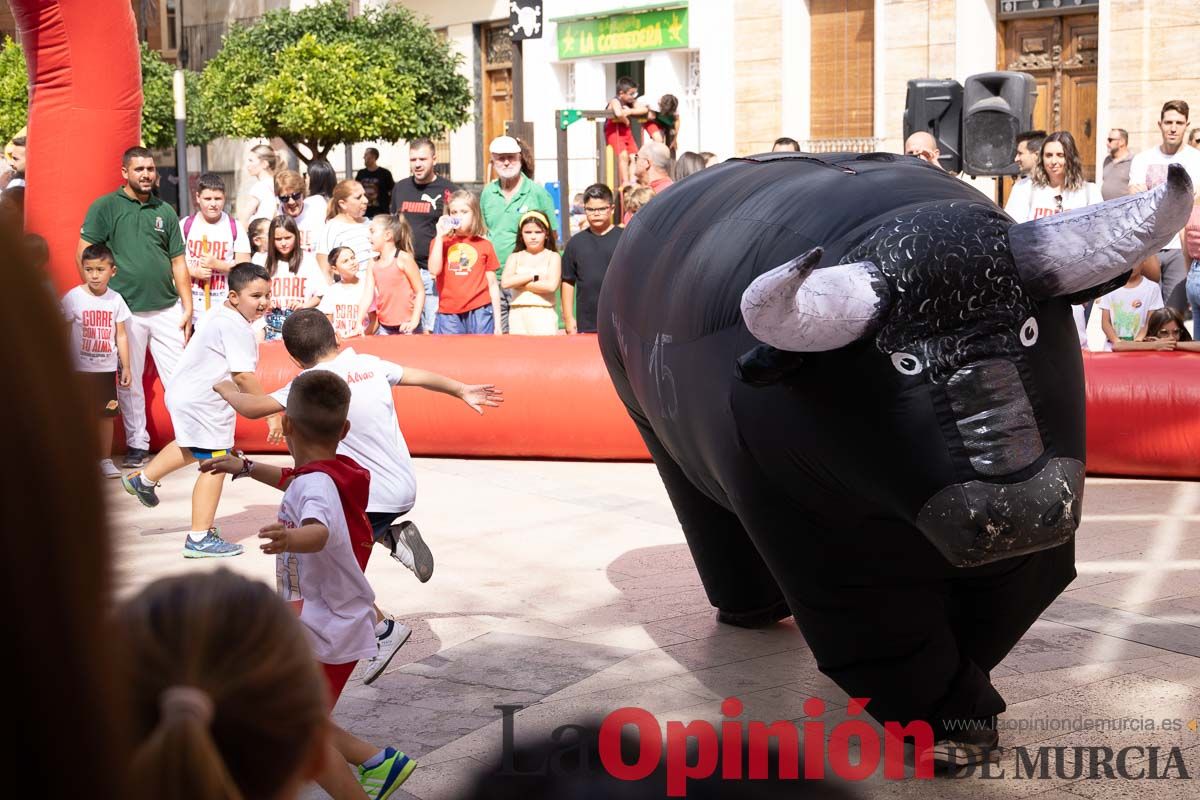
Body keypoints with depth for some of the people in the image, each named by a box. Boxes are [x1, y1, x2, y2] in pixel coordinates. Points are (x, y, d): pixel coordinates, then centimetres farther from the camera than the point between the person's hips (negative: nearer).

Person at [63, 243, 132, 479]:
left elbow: (121, 335, 8)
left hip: (107, 368, 3)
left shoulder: (115, 299, 2)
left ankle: (106, 460, 16)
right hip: (79, 368, -2)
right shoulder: (73, 298, -7)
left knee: (106, 414, 6)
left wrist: (126, 366, 7)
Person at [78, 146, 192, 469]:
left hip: (167, 308, 3)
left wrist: (187, 307, 7)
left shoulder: (165, 212, 12)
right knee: (129, 382, 6)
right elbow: (83, 254, -2)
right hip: (126, 310, -2)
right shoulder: (105, 207, 0)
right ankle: (137, 443, 17)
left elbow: (178, 262, 13)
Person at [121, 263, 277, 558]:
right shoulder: (236, 327, -22)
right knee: (214, 464, -7)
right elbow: (243, 375, -28)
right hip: (202, 403, -11)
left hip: (186, 395, 11)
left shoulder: (222, 317, 10)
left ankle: (144, 479, 51)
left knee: (192, 448, 35)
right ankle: (200, 539, -5)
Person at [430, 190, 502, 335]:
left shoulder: (484, 245, 7)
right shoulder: (440, 242, 8)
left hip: (479, 312, 0)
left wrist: (497, 322, 5)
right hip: (449, 314, 0)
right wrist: (440, 236, -9)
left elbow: (492, 285, 8)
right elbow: (434, 270, -10)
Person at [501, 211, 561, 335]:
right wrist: (534, 276, -5)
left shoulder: (553, 257, 6)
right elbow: (505, 282, -4)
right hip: (518, 314, 2)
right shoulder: (515, 257, 13)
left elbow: (551, 285, -9)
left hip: (544, 314, -2)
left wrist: (519, 283, -2)